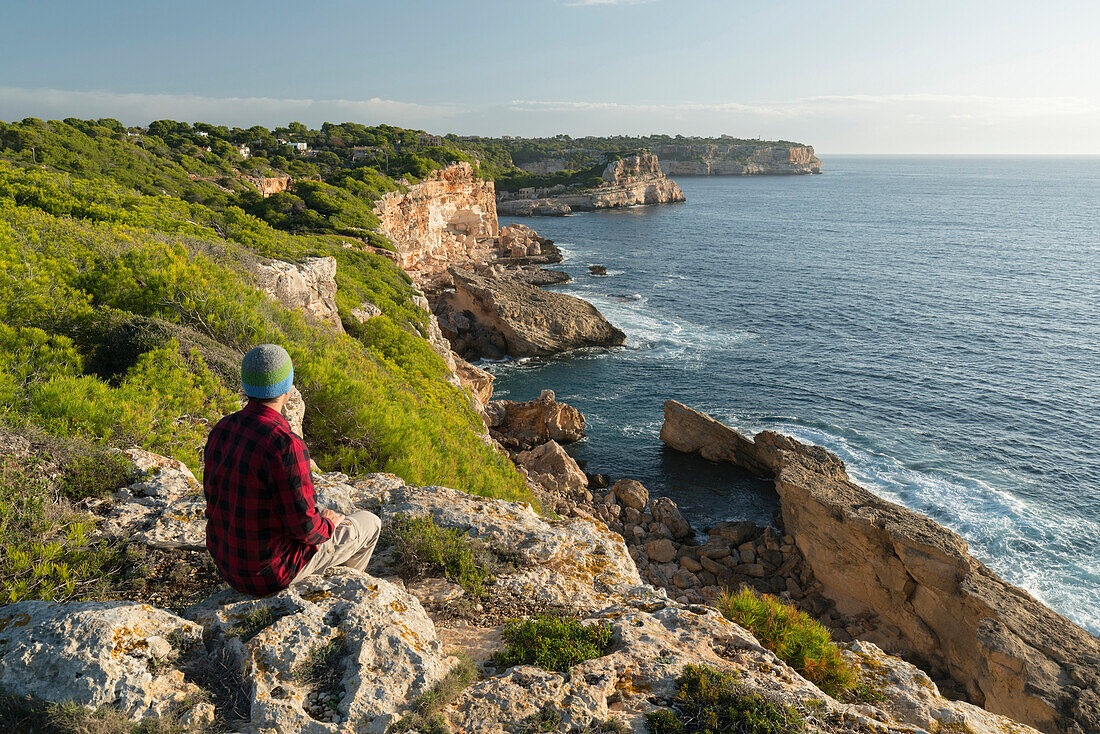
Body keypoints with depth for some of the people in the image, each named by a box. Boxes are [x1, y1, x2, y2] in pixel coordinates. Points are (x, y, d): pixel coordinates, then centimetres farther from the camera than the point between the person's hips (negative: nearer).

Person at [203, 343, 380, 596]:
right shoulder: (286, 445, -30)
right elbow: (304, 525, -27)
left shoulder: (222, 430, -4)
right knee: (369, 523, 14)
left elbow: (214, 495, 9)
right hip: (272, 570, -8)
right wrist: (328, 524, -3)